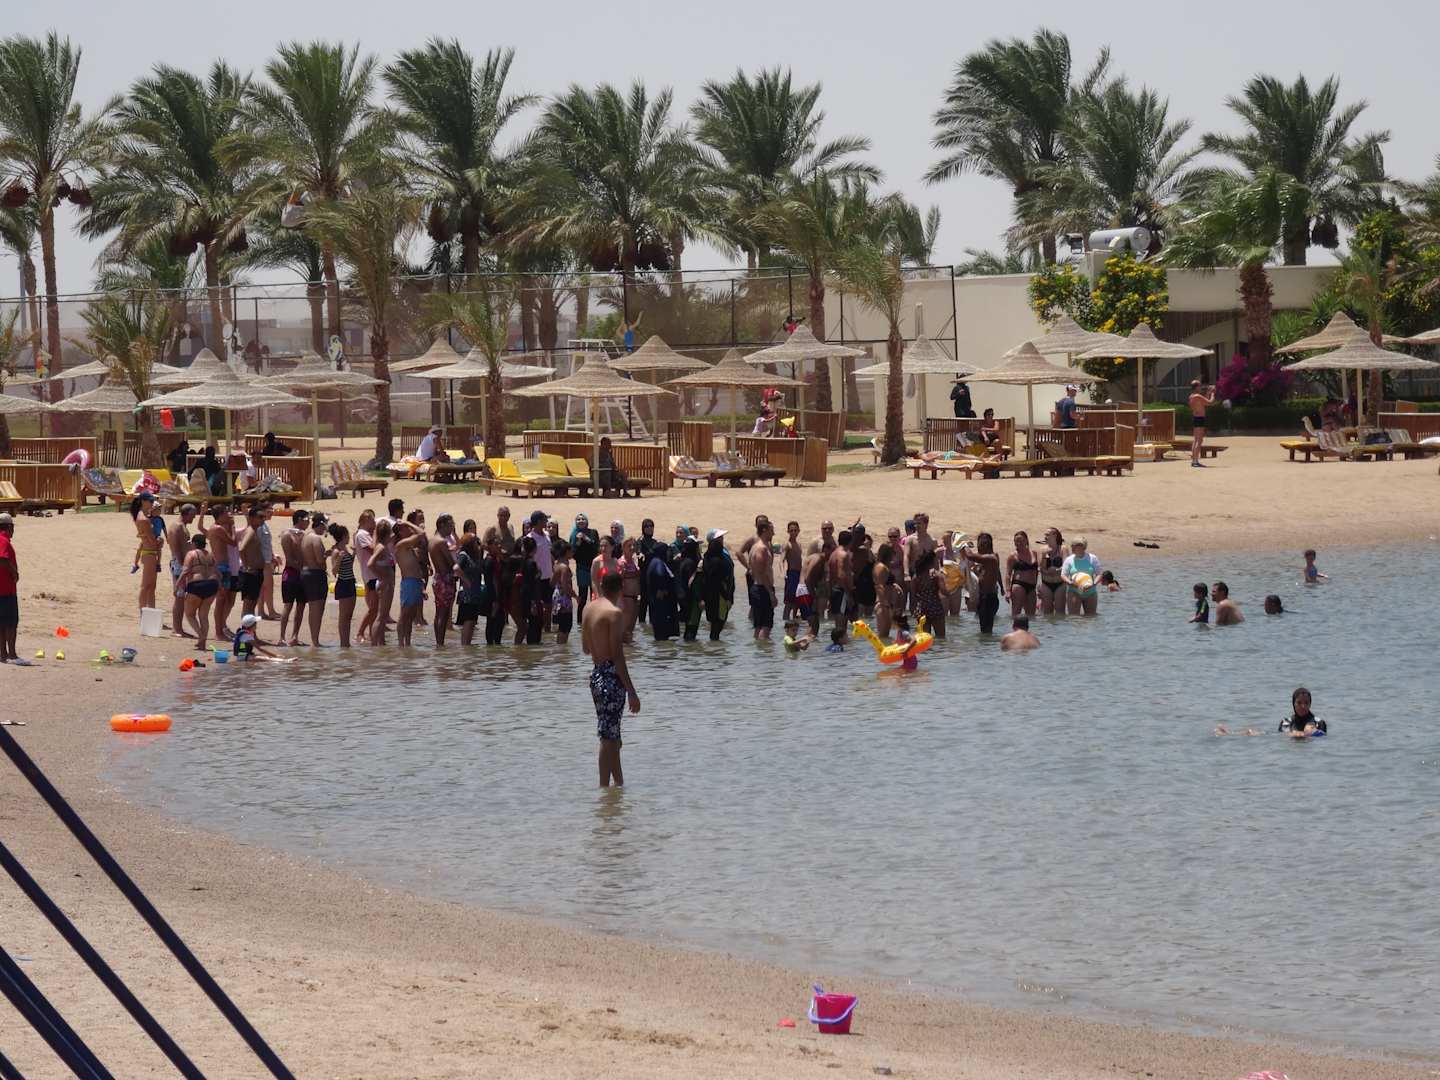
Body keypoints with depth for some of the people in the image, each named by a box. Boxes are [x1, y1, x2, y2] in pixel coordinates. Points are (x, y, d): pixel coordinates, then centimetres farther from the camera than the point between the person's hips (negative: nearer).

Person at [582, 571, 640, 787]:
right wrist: (631, 692, -16)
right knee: (608, 738, -5)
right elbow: (617, 656, -18)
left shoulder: (588, 609, 9)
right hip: (611, 677, -8)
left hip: (596, 674, 8)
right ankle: (605, 786, -4)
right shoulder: (614, 613, -15)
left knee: (612, 737, 17)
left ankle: (619, 783, 25)